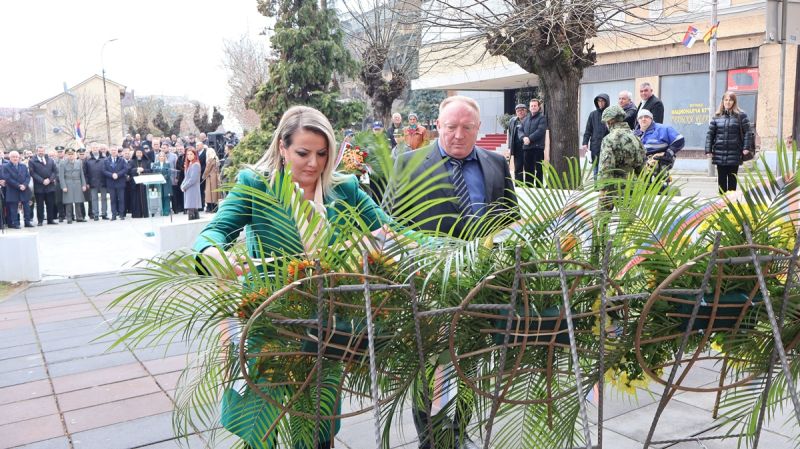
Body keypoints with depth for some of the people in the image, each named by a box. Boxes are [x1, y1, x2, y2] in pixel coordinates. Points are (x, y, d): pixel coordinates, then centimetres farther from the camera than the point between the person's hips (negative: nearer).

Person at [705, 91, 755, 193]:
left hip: (734, 154, -2)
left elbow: (748, 132, -2)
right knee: (721, 179, 7)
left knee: (732, 180, 5)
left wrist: (746, 148, -12)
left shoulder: (740, 116, 1)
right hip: (719, 154, 2)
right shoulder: (717, 116, 7)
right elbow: (710, 133, 6)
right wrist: (708, 150, -1)